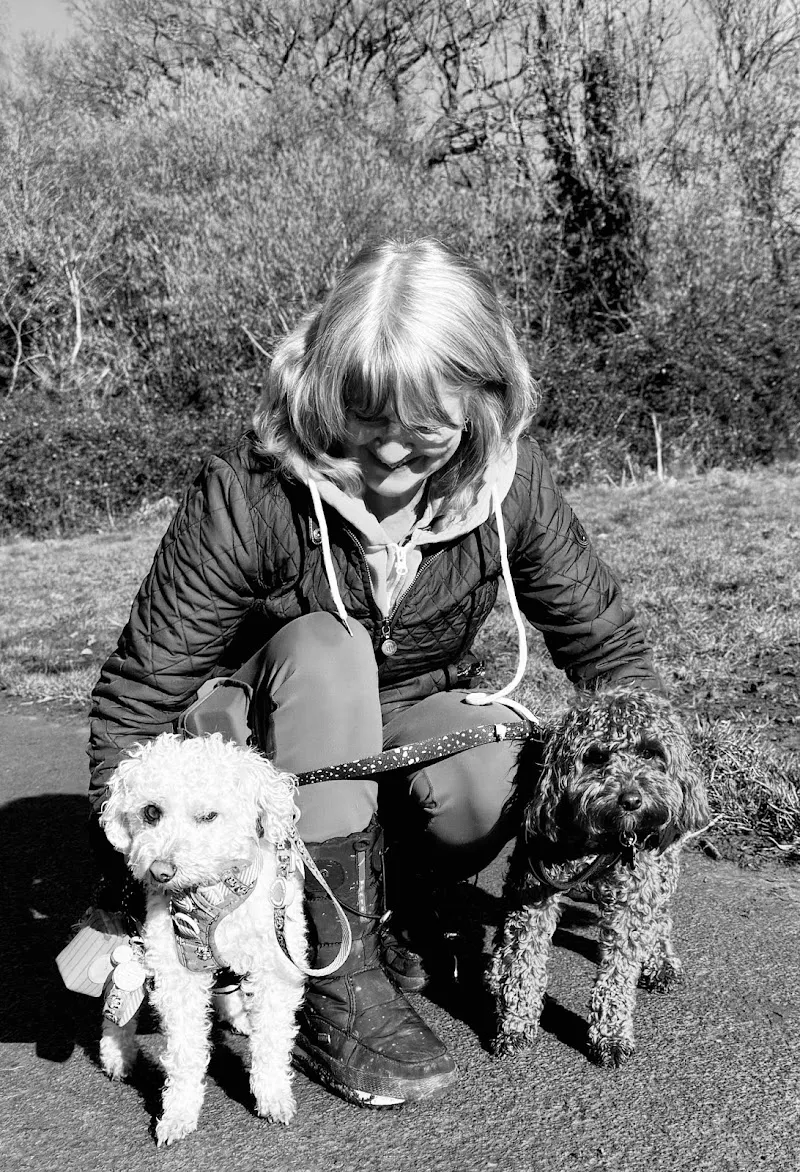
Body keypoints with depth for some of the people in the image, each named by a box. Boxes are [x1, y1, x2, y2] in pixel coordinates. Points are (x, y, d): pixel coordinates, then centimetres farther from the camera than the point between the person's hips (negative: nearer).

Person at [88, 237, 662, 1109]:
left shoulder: (508, 483, -17)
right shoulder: (250, 497, -27)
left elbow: (608, 647, -4)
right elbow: (136, 698, -21)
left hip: (418, 722, 2)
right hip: (279, 761, -1)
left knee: (498, 783, -31)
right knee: (324, 650, -34)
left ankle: (392, 904, 3)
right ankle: (337, 984, -23)